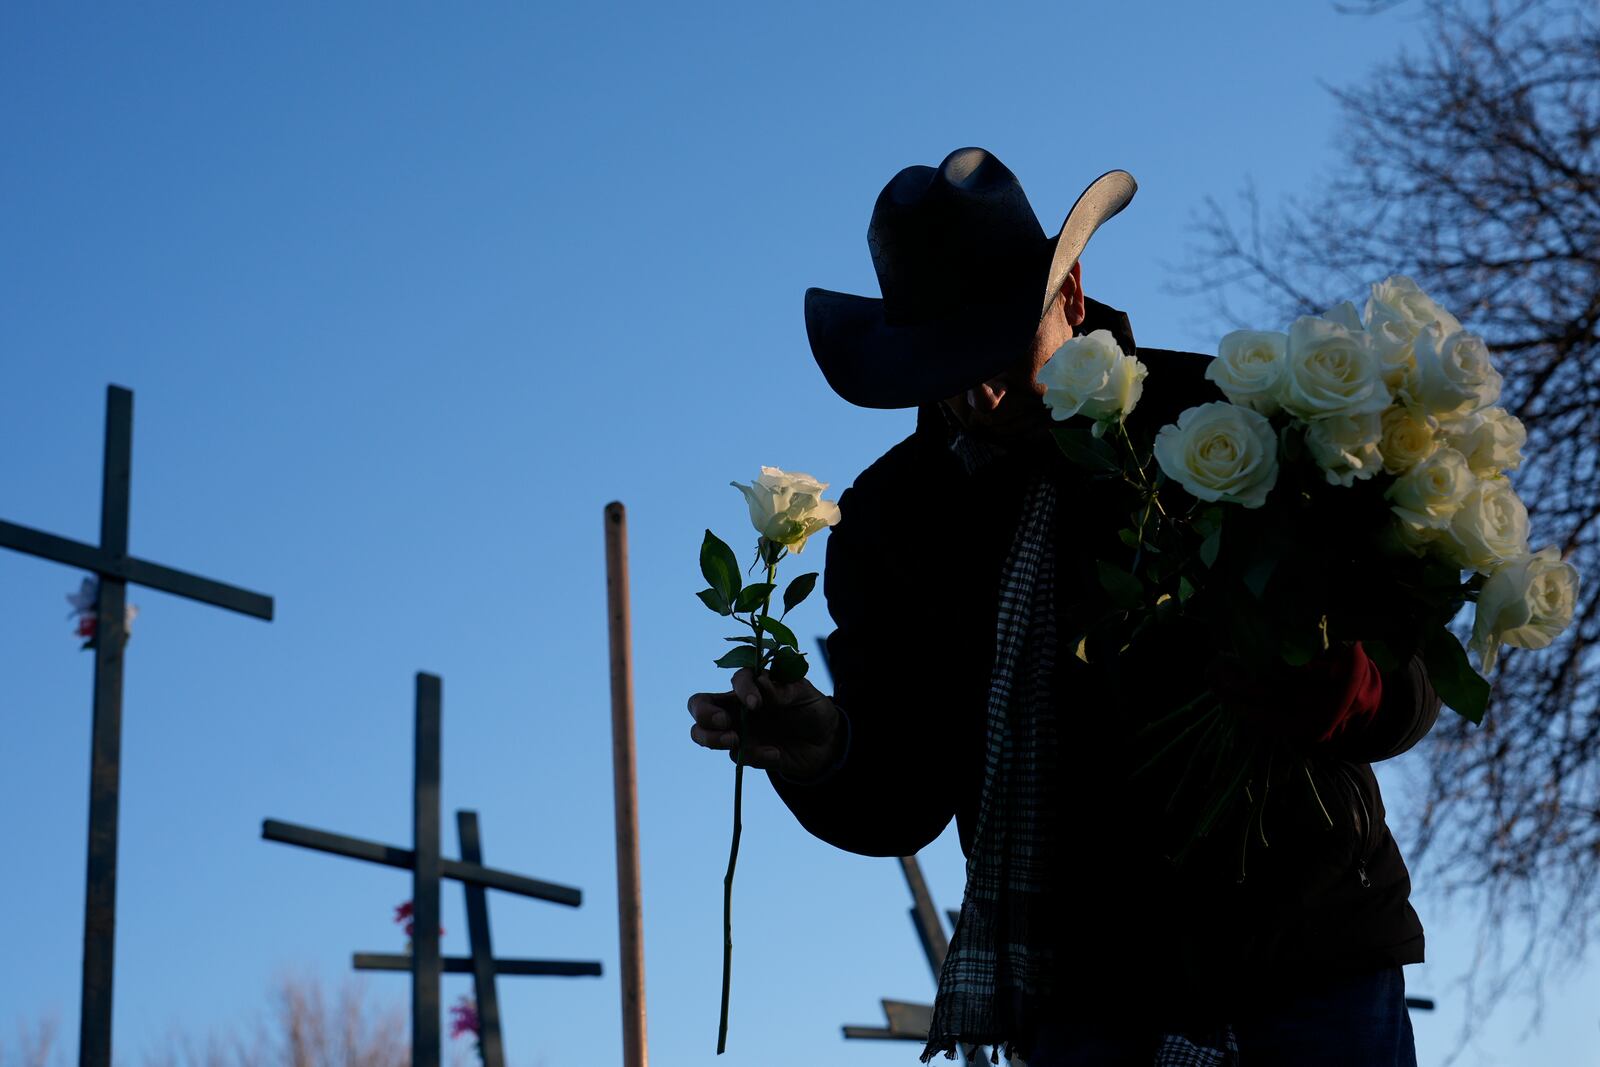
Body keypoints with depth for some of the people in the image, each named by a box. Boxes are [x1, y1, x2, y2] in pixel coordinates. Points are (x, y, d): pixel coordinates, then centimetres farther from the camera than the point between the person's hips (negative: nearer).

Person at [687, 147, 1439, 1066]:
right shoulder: (895, 519, 4)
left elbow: (1410, 683, -4)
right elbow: (904, 802, 3)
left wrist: (1314, 689, -27)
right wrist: (820, 750, -19)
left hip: (1309, 961, -1)